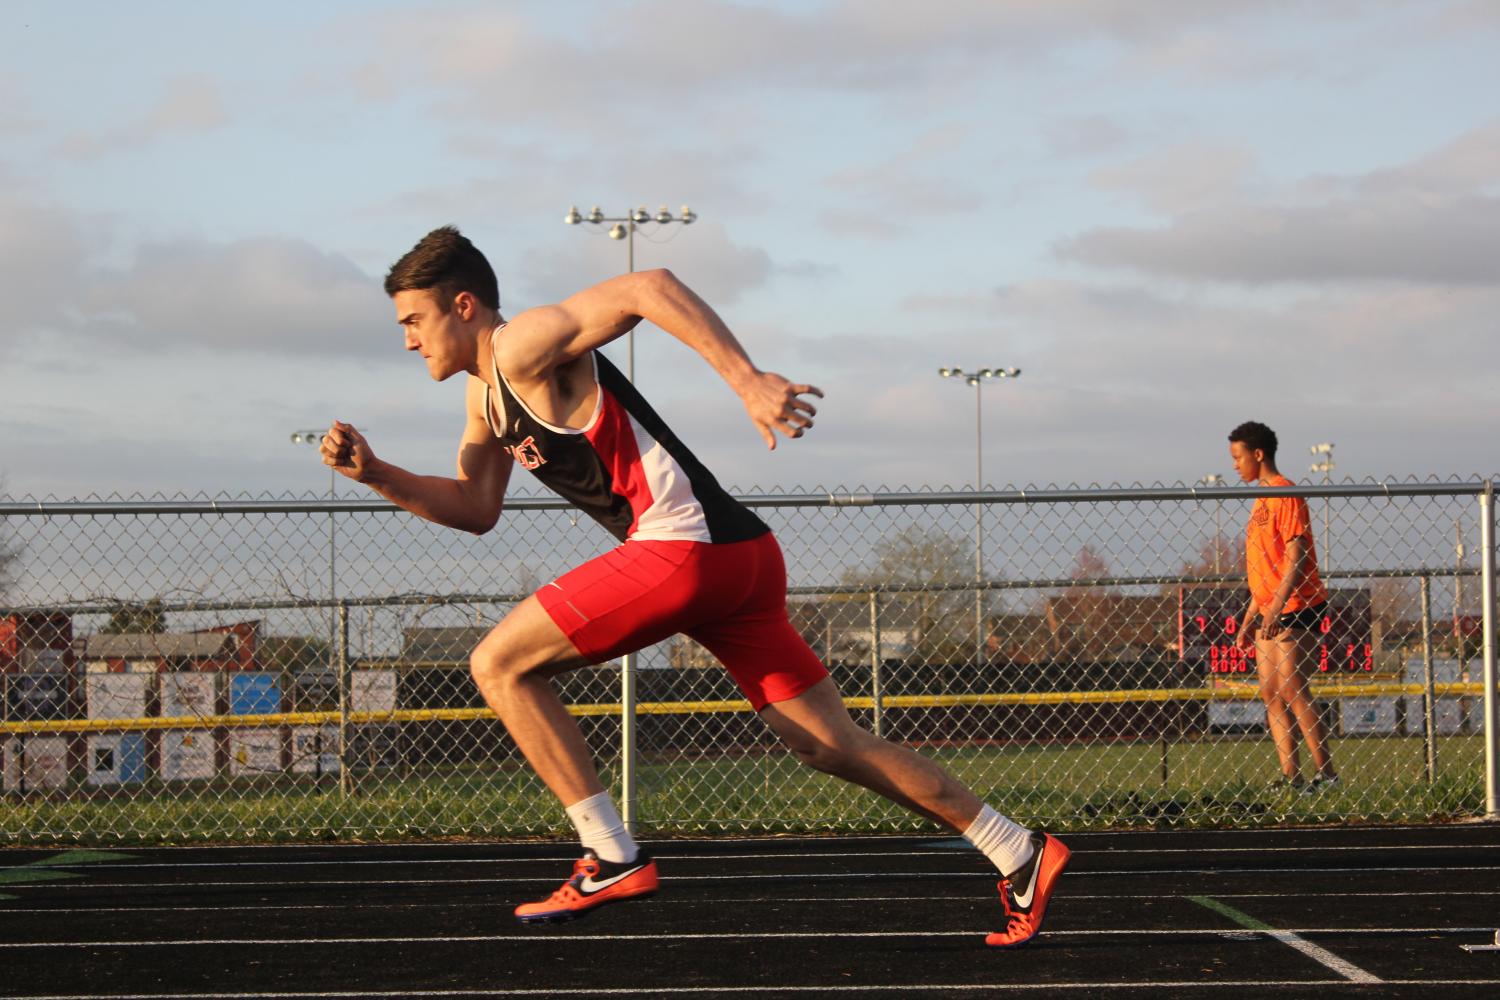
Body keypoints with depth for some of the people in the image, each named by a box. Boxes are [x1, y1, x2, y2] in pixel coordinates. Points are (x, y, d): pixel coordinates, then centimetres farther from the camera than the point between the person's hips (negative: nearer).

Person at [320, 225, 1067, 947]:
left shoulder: (524, 346, -7)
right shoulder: (487, 397, 21)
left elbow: (648, 287, -19)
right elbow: (475, 510, 27)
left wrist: (746, 380, -27)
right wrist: (375, 474, 14)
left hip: (688, 547, -10)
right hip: (737, 560, 10)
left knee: (499, 665, -5)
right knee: (833, 747, 10)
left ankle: (612, 860, -7)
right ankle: (1019, 855, 10)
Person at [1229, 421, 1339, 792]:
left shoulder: (1285, 495, -10)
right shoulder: (1262, 500, 19)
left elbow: (1297, 557, -18)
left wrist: (1277, 606, -26)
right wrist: (1250, 618, 21)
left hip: (1294, 608, -10)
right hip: (1269, 612, 10)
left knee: (1291, 688, -14)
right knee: (1271, 694, 4)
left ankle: (1326, 773, -12)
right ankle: (1291, 776, 4)